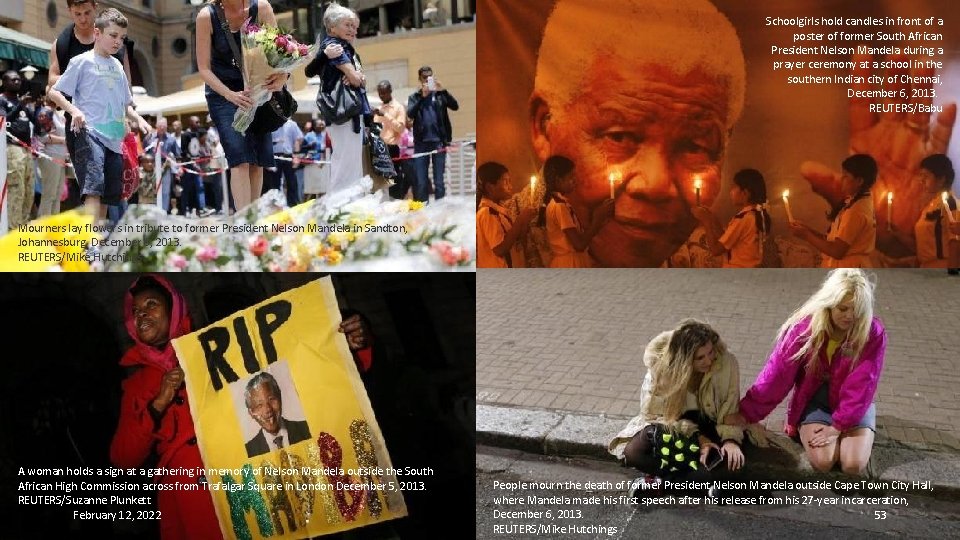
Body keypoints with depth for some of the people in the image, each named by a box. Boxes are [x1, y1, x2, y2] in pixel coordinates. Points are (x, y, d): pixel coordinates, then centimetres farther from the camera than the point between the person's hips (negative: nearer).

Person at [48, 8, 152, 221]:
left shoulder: (117, 66, 19)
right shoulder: (83, 61, 2)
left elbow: (126, 103, 26)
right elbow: (54, 92, 1)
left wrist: (138, 119, 8)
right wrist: (74, 110, -16)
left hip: (115, 138, 7)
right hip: (90, 133, -7)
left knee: (109, 195, 8)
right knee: (94, 188, -22)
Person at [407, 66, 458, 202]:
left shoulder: (440, 95, 10)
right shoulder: (414, 97, 12)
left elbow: (455, 106, -4)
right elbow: (410, 114, -5)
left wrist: (443, 91, -16)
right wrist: (422, 96, -15)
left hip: (439, 141, 0)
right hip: (421, 142, 0)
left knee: (439, 180, 1)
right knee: (420, 181, -1)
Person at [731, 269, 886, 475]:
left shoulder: (874, 333, -19)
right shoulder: (805, 327, -20)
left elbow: (861, 385, -17)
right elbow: (778, 373, -15)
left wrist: (838, 426, -21)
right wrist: (747, 413, -14)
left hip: (855, 403, 1)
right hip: (815, 397, -1)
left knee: (853, 465, -17)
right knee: (822, 462, -20)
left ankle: (846, 434, 15)